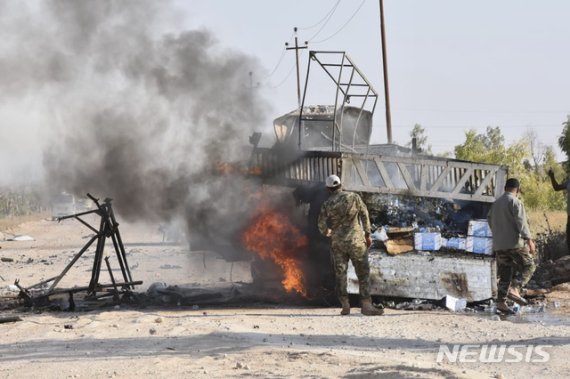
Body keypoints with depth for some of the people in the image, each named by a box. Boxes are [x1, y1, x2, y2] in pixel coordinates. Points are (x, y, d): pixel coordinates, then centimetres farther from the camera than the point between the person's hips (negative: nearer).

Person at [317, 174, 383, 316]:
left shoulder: (327, 205, -1)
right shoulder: (353, 197, -3)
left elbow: (322, 226, 1)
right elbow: (364, 215, -1)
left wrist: (327, 232, 24)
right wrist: (367, 235, 7)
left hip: (337, 242, 2)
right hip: (356, 240, -2)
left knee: (340, 273, 10)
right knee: (363, 273, 1)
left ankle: (345, 305, 7)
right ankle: (366, 305, -6)